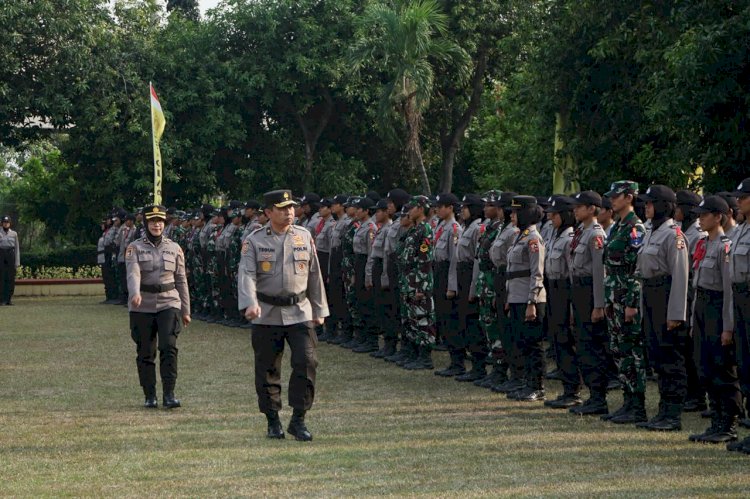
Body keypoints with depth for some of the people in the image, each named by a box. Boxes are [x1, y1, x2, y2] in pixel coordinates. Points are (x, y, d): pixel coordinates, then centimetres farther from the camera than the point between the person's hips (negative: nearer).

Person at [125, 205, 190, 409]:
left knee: (169, 347, -15)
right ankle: (150, 396, 13)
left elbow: (181, 281, 12)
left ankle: (169, 394, -12)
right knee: (145, 353, 3)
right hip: (142, 307, -1)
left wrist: (185, 310, 11)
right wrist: (135, 293, -37)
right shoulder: (134, 248, 1)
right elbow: (133, 273, -17)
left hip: (169, 303, 1)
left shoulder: (174, 248, 9)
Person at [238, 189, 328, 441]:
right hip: (267, 315, -1)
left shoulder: (304, 237, 7)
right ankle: (273, 422, 18)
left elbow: (314, 275, 13)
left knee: (306, 362, -10)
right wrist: (250, 304, -30)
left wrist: (319, 310, 14)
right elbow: (247, 274, -13)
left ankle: (298, 420, -2)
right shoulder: (254, 241, -1)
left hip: (299, 312, 1)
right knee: (267, 370, 4)